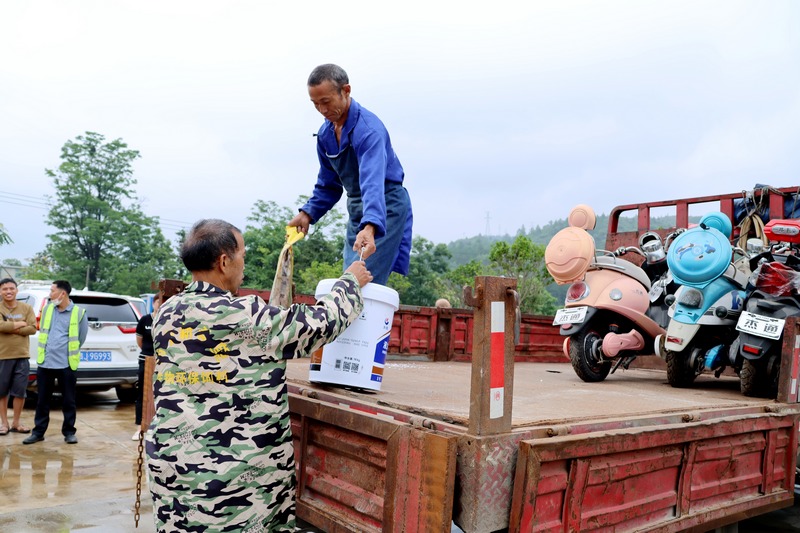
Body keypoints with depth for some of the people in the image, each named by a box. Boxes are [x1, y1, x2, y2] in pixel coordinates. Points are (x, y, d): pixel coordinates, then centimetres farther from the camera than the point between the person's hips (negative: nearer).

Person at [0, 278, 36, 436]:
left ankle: (16, 423, 17)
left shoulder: (26, 308, 5)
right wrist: (20, 324, -10)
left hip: (22, 356, 1)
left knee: (20, 391, 4)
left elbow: (33, 328, -6)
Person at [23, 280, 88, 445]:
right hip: (44, 363, 4)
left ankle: (69, 432, 16)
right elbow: (42, 332, 19)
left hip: (66, 364, -4)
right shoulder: (47, 309, 7)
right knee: (42, 400, 10)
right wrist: (47, 350, 16)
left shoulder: (79, 312, -5)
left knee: (68, 401, 5)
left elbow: (81, 338, 4)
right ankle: (38, 432, 20)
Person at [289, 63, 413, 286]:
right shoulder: (325, 133, 3)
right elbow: (328, 185, 13)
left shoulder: (368, 128, -24)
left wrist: (369, 228, -54)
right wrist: (307, 213, -3)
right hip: (357, 210, 8)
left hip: (384, 208, -8)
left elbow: (373, 182, -39)